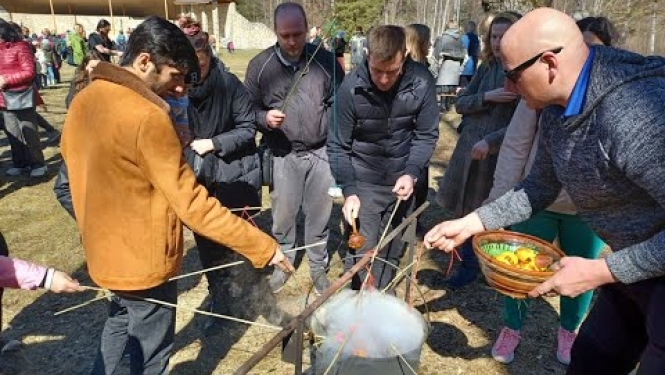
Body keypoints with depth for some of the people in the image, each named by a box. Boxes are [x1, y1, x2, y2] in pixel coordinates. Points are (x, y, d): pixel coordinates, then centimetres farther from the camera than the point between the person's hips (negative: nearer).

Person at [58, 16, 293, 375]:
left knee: (121, 320, 32)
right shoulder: (146, 117, -27)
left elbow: (73, 169, 12)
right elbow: (192, 205, -29)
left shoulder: (83, 100, 1)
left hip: (103, 250, 9)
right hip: (142, 260, -8)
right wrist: (264, 247, -26)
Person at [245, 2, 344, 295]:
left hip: (321, 152, 1)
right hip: (283, 156, 0)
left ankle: (318, 267, 33)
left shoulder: (325, 59, -4)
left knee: (319, 215, 12)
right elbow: (249, 109, 4)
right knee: (283, 215, 11)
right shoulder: (260, 65, -4)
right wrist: (264, 118, -18)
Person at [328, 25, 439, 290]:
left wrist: (412, 173, -18)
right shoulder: (350, 88, -18)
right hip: (363, 182, -2)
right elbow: (338, 145, -9)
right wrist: (349, 191, -15)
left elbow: (427, 135, -5)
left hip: (401, 181, 2)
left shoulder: (422, 82, -15)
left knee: (393, 252, 14)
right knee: (362, 255, -1)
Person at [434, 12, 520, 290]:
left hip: (499, 154, -5)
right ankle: (468, 264, 32)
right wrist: (487, 97, -14)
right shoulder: (486, 68, 6)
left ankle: (470, 267, 26)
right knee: (464, 209, 13)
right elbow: (460, 103, 3)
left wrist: (490, 141, -25)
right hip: (468, 147, 5)